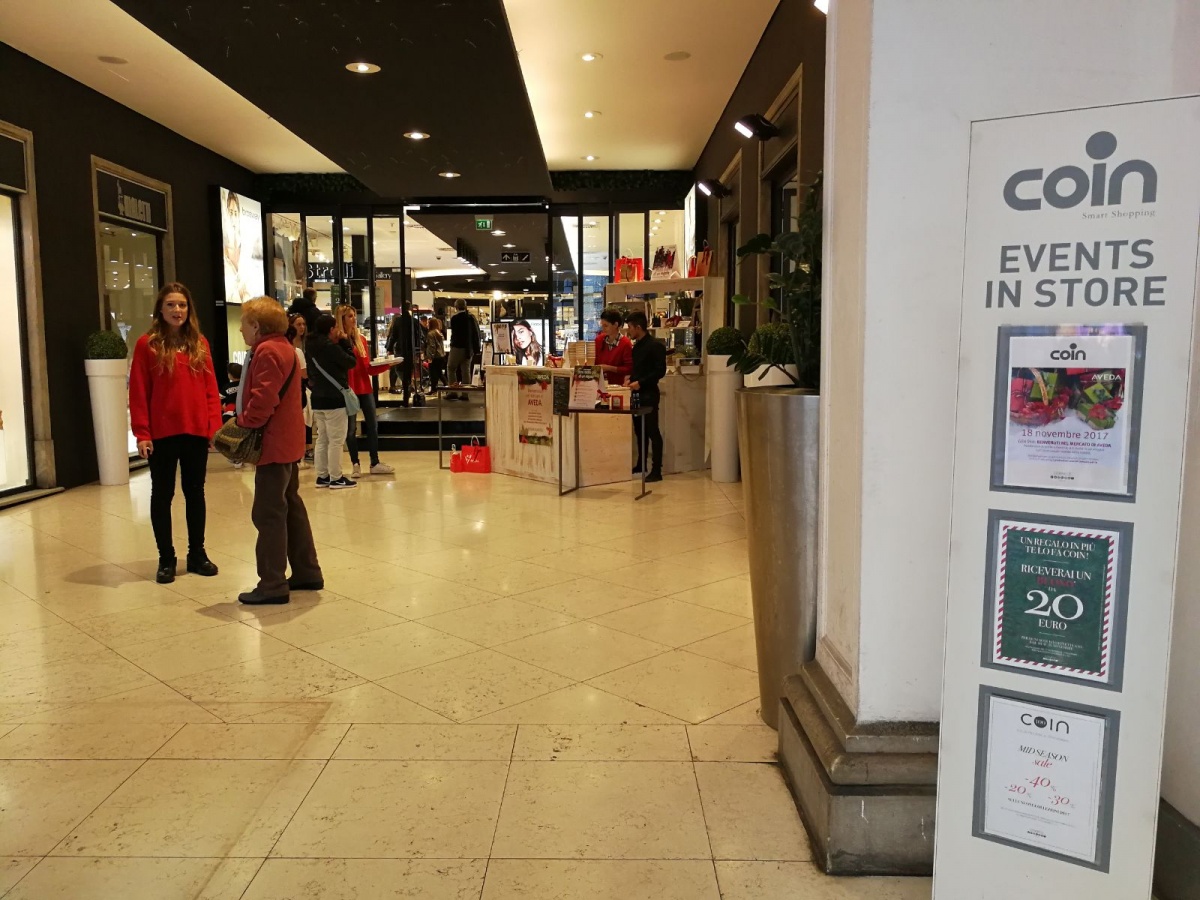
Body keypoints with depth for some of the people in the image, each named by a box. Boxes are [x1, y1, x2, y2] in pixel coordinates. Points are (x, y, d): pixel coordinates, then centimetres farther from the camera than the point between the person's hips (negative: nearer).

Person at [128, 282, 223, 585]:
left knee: (195, 492, 12)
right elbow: (138, 393, -5)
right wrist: (142, 433, -10)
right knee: (162, 494, 7)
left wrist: (214, 426, -3)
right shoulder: (147, 344, -3)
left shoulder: (200, 343, 6)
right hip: (162, 434, -3)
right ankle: (166, 559, 17)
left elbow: (211, 388, 5)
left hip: (197, 432, 3)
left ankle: (197, 554, 23)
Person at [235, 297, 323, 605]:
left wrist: (244, 423, -13)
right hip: (288, 442, 11)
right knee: (291, 507, 16)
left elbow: (263, 399, -25)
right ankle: (307, 572, 24)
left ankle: (273, 585, -1)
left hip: (274, 444, -11)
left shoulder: (267, 351, -16)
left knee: (269, 513, -6)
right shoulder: (283, 347, 17)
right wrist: (248, 422, 14)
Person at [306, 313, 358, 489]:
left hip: (318, 398, 9)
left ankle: (322, 476, 16)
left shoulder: (313, 346, 9)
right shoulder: (330, 347, -17)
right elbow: (352, 362, -12)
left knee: (322, 439, 12)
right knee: (336, 440, -2)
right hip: (334, 399, -9)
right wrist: (344, 342, -3)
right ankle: (336, 478, 1)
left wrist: (340, 343, 6)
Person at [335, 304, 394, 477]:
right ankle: (355, 464, 12)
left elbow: (368, 367, 9)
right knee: (351, 427, 2)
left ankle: (375, 463, 12)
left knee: (372, 425, 6)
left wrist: (386, 365, -3)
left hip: (365, 387, 6)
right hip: (347, 388, -6)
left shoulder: (361, 338, 10)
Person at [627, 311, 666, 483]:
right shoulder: (637, 345, 14)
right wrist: (631, 379, 5)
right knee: (640, 430, 14)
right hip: (637, 393, 8)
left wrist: (640, 382, -20)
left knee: (652, 431, -6)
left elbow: (660, 371, -16)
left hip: (649, 394, -8)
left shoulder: (655, 345, -11)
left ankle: (657, 470, -3)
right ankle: (641, 464, 24)